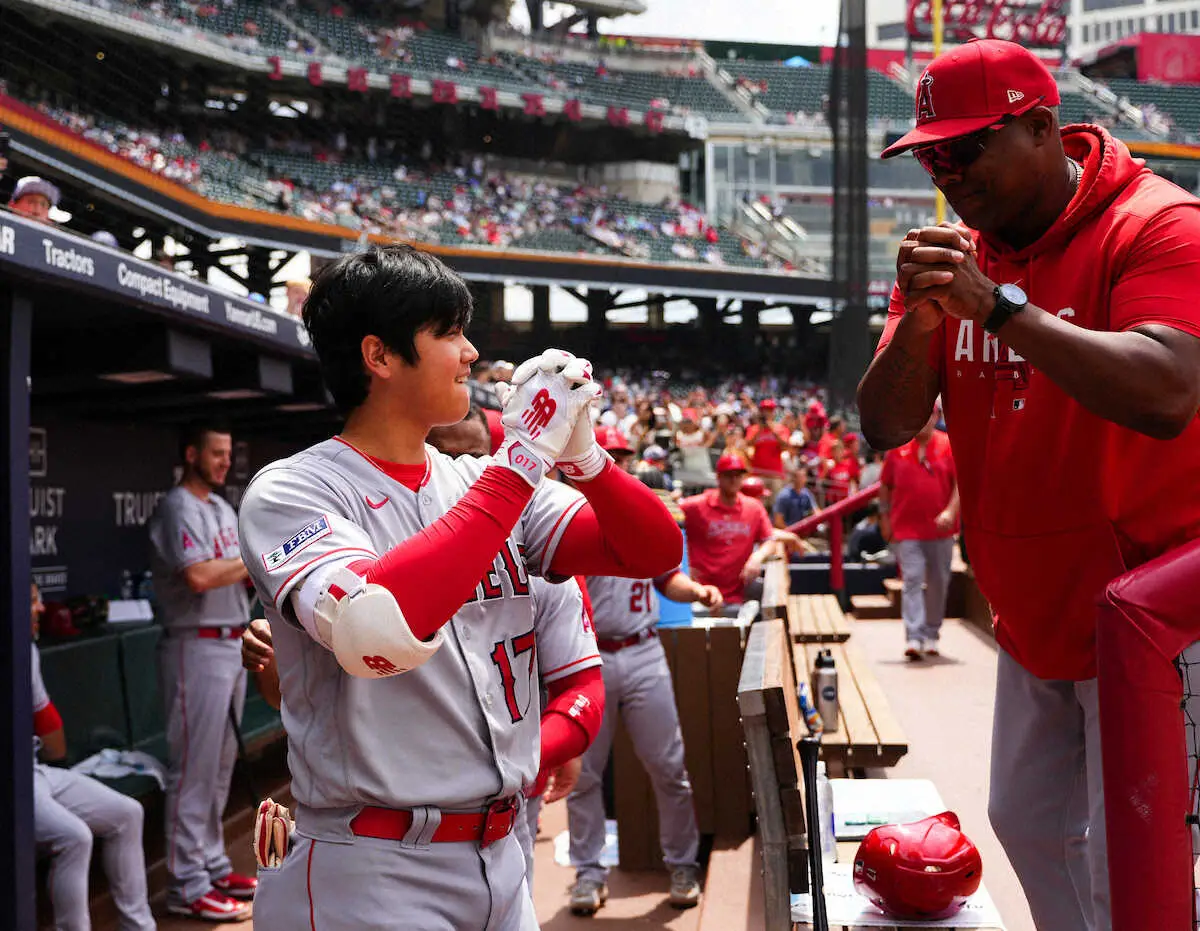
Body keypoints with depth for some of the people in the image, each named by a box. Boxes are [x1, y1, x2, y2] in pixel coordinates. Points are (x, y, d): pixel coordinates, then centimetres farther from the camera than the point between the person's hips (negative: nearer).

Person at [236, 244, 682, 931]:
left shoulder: (484, 481, 7)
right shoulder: (289, 492, -11)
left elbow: (655, 552, 4)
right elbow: (378, 634, -32)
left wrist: (579, 452, -15)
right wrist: (525, 457, -25)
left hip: (502, 862, 6)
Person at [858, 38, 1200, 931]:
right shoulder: (955, 255, 5)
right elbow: (886, 426, 0)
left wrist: (1000, 305, -33)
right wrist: (921, 320, -18)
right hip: (1034, 622, 7)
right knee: (1029, 826, 17)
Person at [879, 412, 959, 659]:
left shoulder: (948, 445, 1)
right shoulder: (898, 448, 5)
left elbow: (960, 482, -3)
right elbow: (885, 485, 13)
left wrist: (951, 511, -16)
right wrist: (884, 517, 9)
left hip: (940, 528, 1)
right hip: (906, 529, -1)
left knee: (938, 583, 10)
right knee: (912, 580, -9)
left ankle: (931, 635, 25)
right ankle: (913, 638, -14)